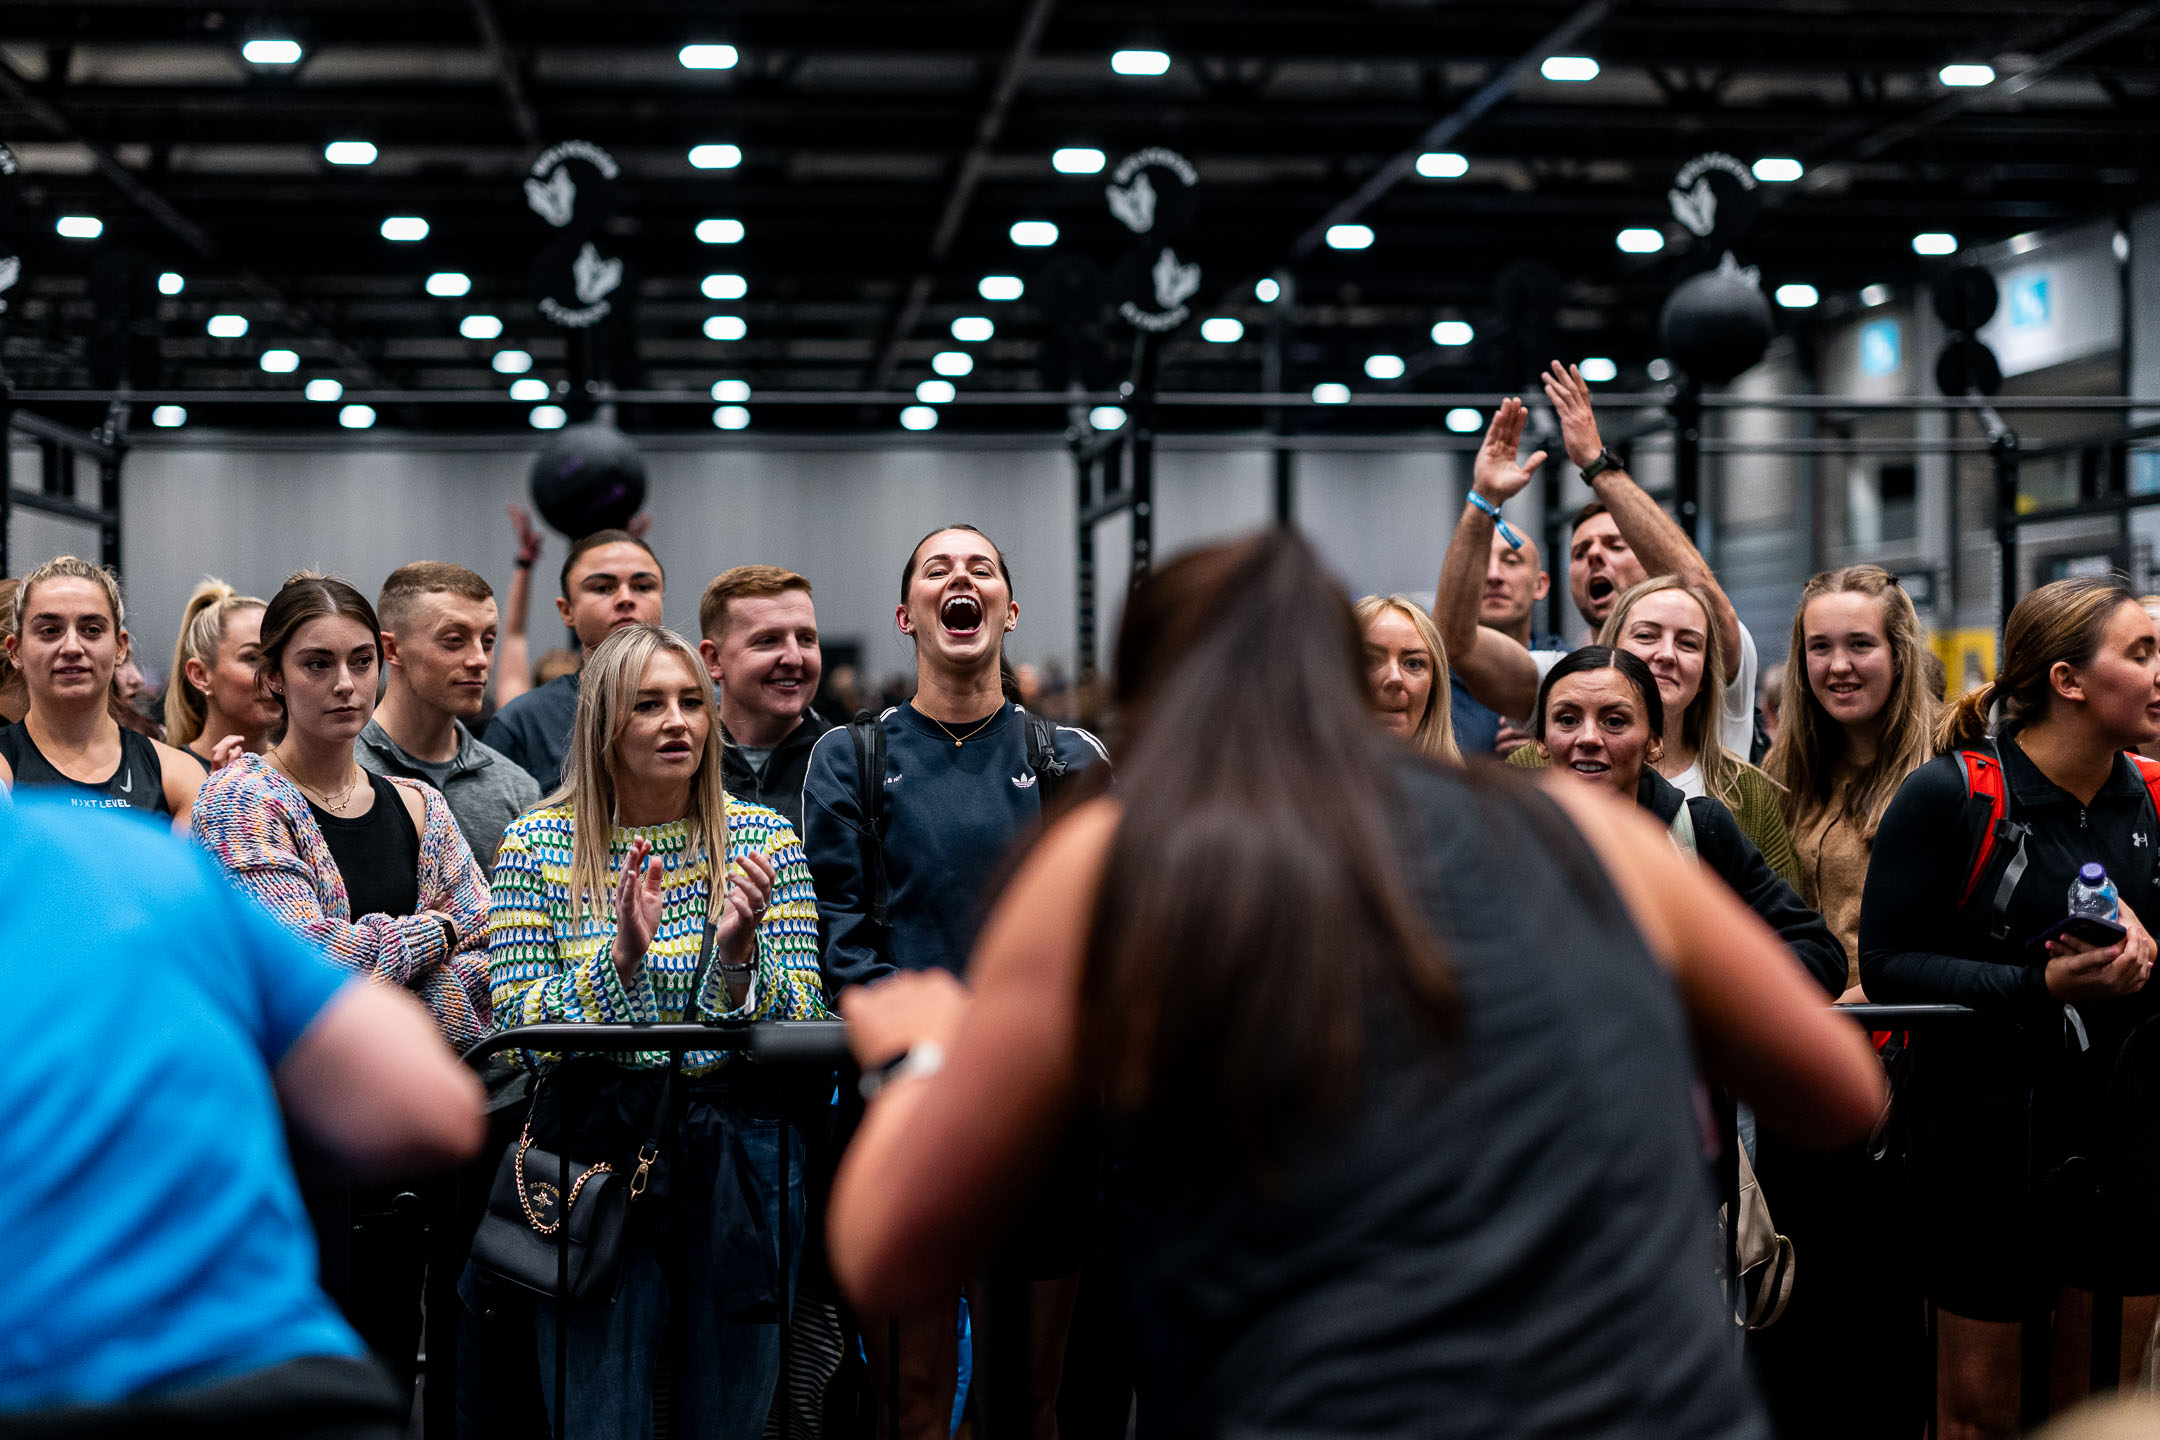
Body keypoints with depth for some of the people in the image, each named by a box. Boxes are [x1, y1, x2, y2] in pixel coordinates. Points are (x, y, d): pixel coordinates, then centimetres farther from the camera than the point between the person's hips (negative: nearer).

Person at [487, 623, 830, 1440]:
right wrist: (622, 954, -21)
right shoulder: (537, 845, -1)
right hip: (594, 1146, -1)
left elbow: (801, 1027, -2)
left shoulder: (764, 838, 2)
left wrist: (740, 954, -21)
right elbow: (517, 1024, -7)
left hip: (738, 1155, 2)